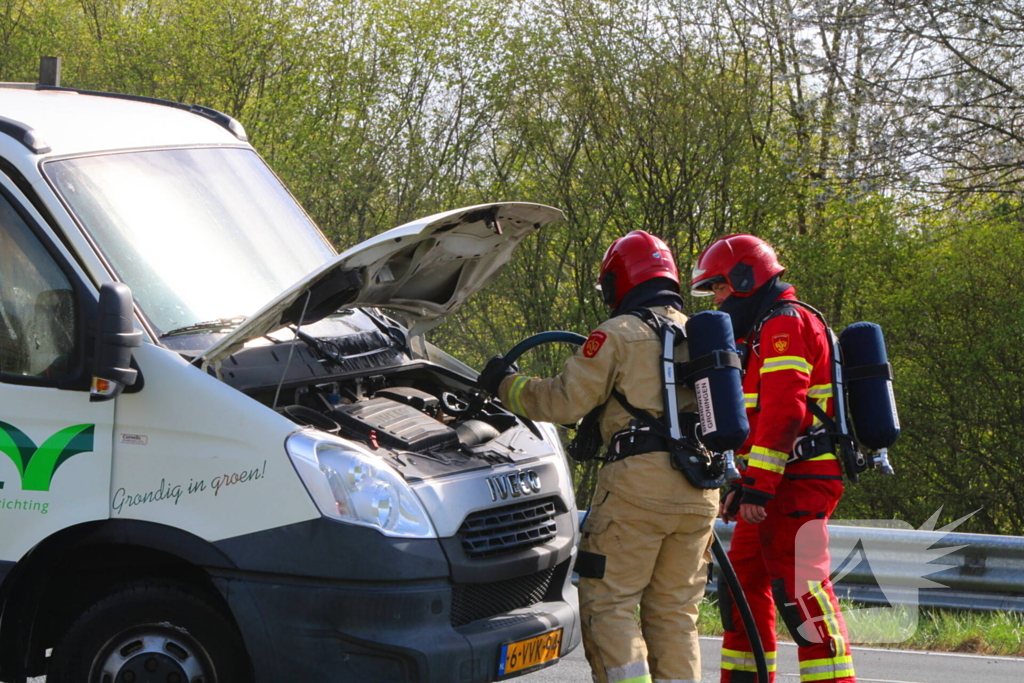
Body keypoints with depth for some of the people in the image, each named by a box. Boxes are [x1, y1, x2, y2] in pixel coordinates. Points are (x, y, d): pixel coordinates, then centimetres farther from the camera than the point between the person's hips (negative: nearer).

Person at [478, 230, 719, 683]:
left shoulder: (618, 336, -2)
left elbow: (563, 402, -6)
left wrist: (506, 385, 10)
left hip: (639, 481, -7)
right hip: (700, 489, 7)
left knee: (608, 602, -2)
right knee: (675, 610, 10)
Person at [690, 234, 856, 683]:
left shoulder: (786, 325, -10)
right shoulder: (761, 331, 25)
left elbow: (783, 413, -20)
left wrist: (758, 487, -23)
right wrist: (742, 486, 23)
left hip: (798, 482, -11)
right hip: (778, 486, 11)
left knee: (800, 589, -16)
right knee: (744, 587, 14)